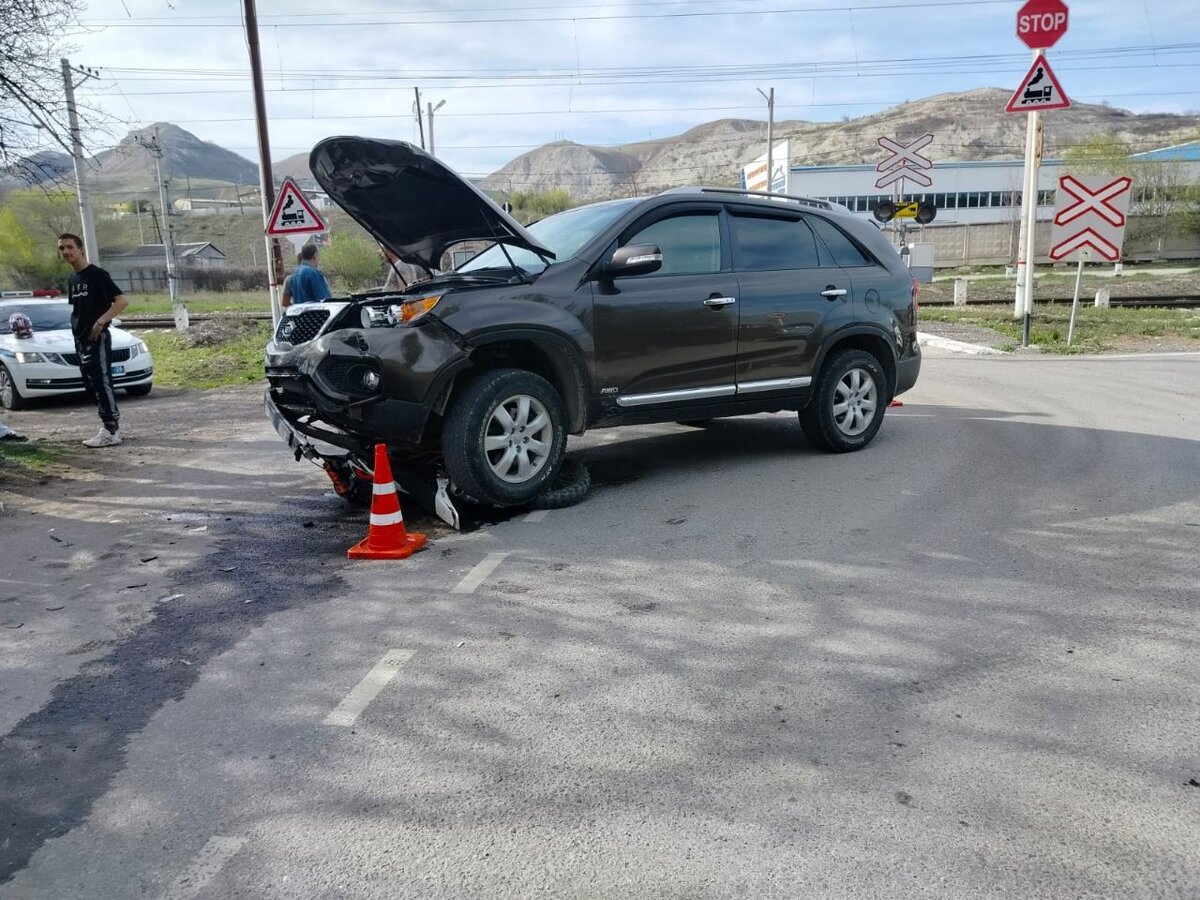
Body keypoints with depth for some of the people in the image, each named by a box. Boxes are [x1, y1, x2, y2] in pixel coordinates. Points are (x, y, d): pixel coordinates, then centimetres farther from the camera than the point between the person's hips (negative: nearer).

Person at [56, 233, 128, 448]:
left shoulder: (97, 274, -10)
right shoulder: (72, 279, 15)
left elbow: (122, 301, -17)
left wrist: (101, 321, -20)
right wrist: (76, 329, 12)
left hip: (98, 338, -9)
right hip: (81, 339, 9)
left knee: (102, 383, -10)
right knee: (91, 385, 10)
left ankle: (111, 432, -8)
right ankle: (112, 423, 17)